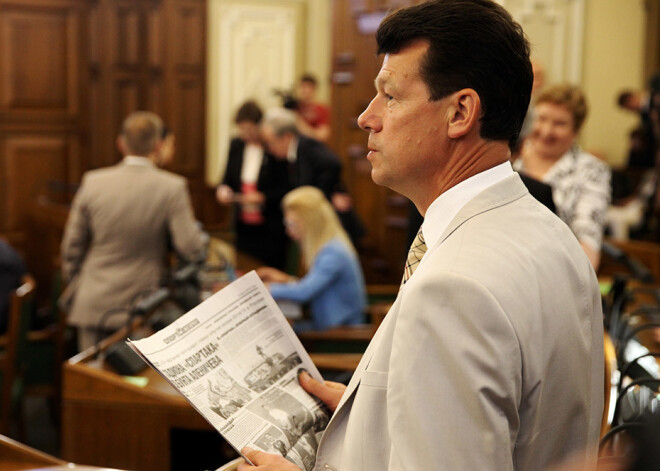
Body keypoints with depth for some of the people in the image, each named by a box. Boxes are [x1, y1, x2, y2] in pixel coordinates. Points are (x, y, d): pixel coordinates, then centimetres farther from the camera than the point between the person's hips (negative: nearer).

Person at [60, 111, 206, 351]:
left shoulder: (93, 182, -3)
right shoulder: (172, 187, -11)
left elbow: (72, 245, 4)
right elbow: (191, 250, -11)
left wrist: (73, 284, 20)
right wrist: (195, 228, 11)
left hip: (93, 306, 2)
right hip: (142, 308, -2)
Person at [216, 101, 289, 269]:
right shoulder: (236, 145, 5)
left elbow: (285, 190, -8)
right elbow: (228, 178, 16)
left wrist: (263, 198, -22)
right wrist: (223, 189, -4)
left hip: (271, 230, -5)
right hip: (243, 227, 5)